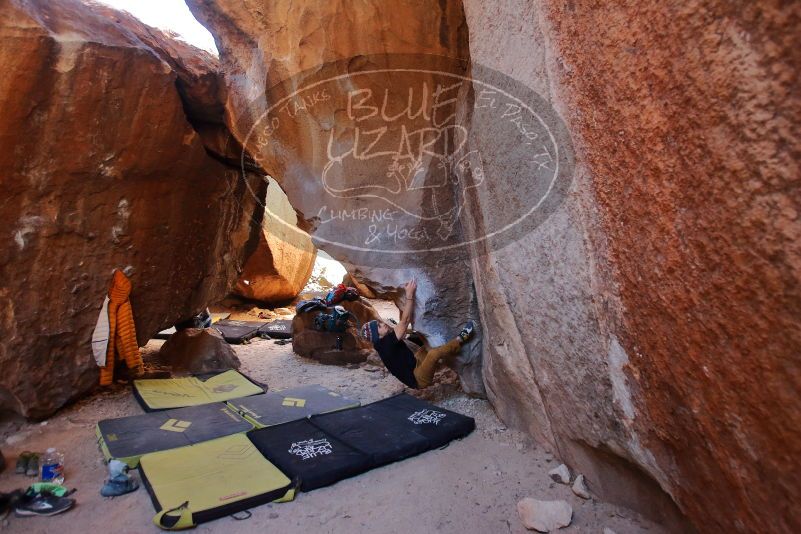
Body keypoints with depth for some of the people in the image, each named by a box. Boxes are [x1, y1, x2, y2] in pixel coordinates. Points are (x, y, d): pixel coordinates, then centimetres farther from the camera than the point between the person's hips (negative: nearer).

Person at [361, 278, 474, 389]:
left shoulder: (386, 341, 6)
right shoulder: (386, 344, -21)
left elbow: (402, 322, 12)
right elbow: (405, 321, -26)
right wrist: (410, 294, -24)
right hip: (418, 379, -11)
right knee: (434, 353, -29)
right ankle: (461, 339, -11)